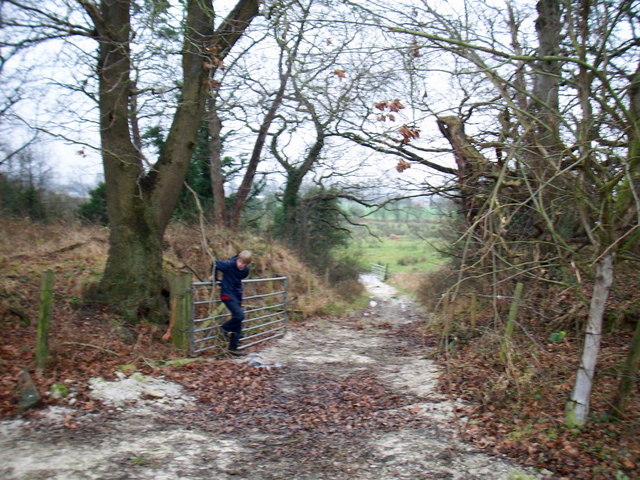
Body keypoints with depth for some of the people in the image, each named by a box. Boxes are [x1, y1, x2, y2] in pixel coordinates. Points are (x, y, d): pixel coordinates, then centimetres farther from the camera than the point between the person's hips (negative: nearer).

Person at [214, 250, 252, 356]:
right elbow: (215, 263, -8)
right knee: (239, 315, -22)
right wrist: (215, 278, 0)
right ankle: (225, 328, 5)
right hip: (227, 295, -6)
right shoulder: (229, 265, -20)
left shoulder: (245, 271, -1)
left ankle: (233, 347, 17)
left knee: (238, 324, 8)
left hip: (237, 296, 7)